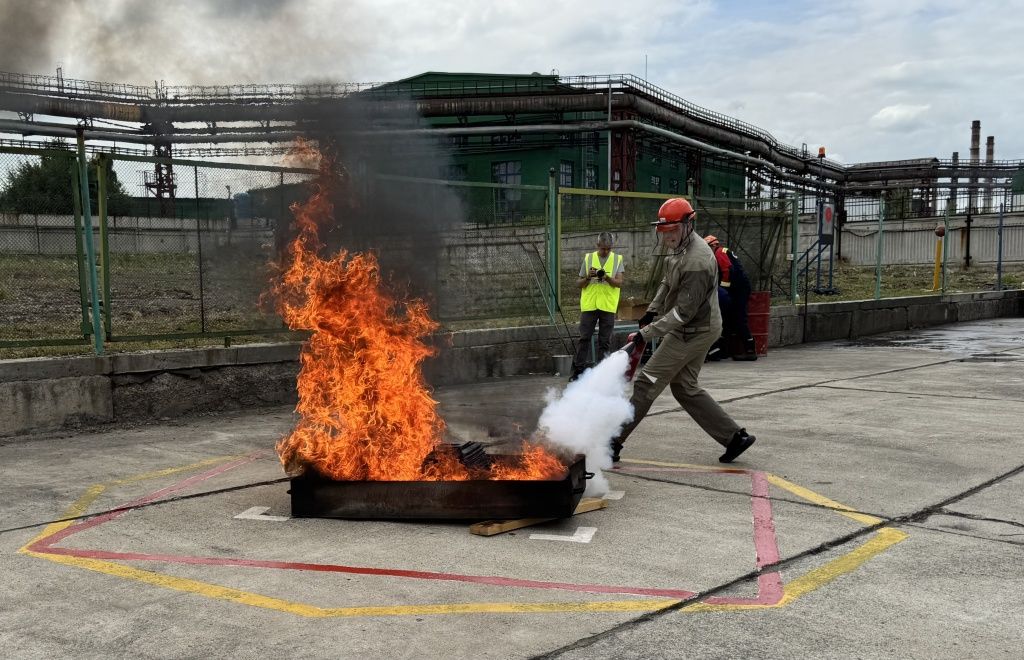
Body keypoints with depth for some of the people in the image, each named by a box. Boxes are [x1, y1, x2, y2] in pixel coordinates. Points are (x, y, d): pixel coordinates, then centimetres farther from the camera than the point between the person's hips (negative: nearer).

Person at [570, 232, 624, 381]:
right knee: (584, 338, -1)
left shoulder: (617, 259, 6)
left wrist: (607, 277, -23)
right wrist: (588, 277, -12)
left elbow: (619, 283, -5)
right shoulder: (588, 258, 7)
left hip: (608, 306, 0)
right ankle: (578, 370, 2)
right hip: (589, 305, 0)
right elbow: (579, 284, 8)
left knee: (604, 341, 5)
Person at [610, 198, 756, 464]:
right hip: (692, 330, 10)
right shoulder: (679, 248, 6)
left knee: (647, 383, -5)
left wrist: (646, 333, -25)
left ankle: (613, 443, 3)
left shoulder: (696, 262, -26)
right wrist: (651, 311, 8)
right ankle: (735, 436, 17)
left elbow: (684, 311, -26)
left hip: (692, 332, -10)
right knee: (684, 388, 15)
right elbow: (667, 283, 21)